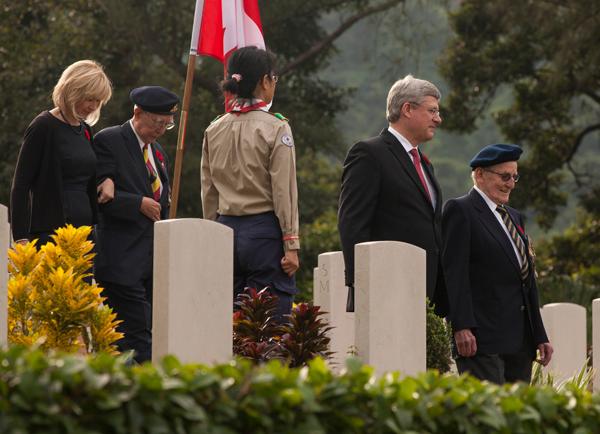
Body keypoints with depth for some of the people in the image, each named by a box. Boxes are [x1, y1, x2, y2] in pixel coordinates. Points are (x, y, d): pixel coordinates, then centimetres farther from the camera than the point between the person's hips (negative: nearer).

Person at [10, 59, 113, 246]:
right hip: (50, 233, -7)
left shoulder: (85, 130, 16)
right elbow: (20, 185, -7)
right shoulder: (43, 127, -6)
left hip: (84, 229, 7)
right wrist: (21, 237, -15)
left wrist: (108, 180, 6)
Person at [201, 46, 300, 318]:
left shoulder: (214, 131, 8)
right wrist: (291, 245, -6)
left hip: (226, 227, 5)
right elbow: (284, 192, -9)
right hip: (264, 230, -5)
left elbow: (208, 193, 11)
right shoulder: (275, 128, -7)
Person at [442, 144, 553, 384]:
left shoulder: (514, 217, 24)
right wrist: (462, 327, -20)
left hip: (520, 341, 8)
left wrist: (540, 336, 19)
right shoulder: (460, 211, -2)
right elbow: (454, 272, -11)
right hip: (483, 339, -8)